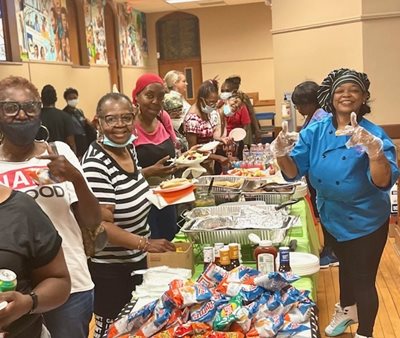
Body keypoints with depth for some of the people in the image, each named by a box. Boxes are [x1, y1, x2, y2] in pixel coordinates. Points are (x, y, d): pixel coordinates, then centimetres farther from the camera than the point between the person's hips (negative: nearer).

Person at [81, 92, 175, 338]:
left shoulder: (130, 148, 0)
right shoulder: (96, 164, -26)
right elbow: (100, 226, -27)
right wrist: (145, 244, -28)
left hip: (136, 260, 9)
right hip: (109, 268, -8)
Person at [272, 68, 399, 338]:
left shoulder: (374, 134, -19)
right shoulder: (315, 131, -8)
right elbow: (294, 172, -12)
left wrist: (374, 152, -51)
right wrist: (282, 154, -33)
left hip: (366, 221, -4)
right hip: (332, 216, 4)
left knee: (364, 278, 4)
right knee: (345, 265, 26)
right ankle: (347, 311, 52)